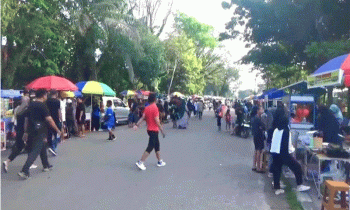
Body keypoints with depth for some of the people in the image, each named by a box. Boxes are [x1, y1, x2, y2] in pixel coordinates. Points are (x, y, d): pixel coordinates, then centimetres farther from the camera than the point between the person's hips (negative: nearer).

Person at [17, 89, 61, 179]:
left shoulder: (31, 105, 11)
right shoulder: (42, 106, -12)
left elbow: (26, 119, 14)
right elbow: (49, 119, -15)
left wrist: (26, 132, 19)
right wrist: (57, 130, -8)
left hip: (31, 131, 8)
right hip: (39, 132, -8)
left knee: (42, 148, 21)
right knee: (35, 151, -6)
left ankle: (46, 166, 33)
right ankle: (24, 171, -11)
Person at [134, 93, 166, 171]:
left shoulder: (147, 108, 7)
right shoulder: (155, 108, -16)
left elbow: (142, 118, -2)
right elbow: (157, 121, -18)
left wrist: (137, 125, -6)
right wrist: (162, 130, -13)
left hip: (149, 129, 8)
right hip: (154, 130, -8)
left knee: (157, 146, 18)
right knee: (150, 147, -5)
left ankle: (160, 161, 28)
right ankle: (140, 162, -7)